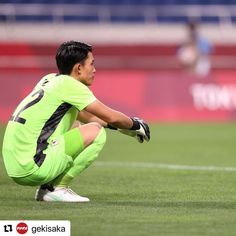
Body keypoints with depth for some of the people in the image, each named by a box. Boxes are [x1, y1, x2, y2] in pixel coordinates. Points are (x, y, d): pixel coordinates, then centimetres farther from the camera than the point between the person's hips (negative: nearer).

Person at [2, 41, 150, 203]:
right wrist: (135, 125, 13)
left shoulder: (50, 80, 17)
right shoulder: (69, 84, -8)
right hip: (32, 169, -9)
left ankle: (46, 188, 16)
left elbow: (82, 114, 32)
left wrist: (120, 127, 30)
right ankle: (57, 189, -4)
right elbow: (111, 117, -6)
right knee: (97, 132, -7)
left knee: (74, 125, 28)